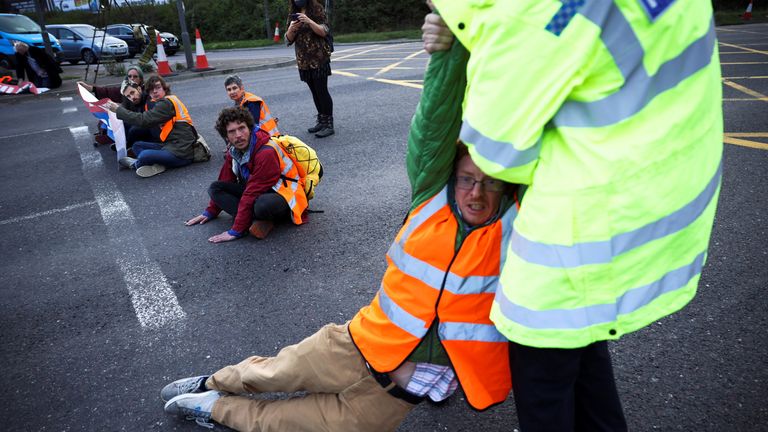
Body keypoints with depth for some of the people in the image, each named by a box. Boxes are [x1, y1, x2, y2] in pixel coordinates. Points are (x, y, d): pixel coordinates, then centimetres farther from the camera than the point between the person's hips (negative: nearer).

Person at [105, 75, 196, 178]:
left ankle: (136, 164, 4)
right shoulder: (163, 102, 18)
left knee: (144, 156, -28)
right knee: (137, 145, 12)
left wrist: (118, 110, -9)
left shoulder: (167, 103, -13)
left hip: (181, 153, -10)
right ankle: (156, 165, -9)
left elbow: (143, 120, -18)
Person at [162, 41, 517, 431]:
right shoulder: (433, 196, -9)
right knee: (272, 372, 17)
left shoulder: (515, 224, -12)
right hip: (361, 343, 1)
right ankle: (212, 384, 51)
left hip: (407, 383, 0)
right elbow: (434, 122, -22)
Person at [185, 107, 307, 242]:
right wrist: (210, 212, 18)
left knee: (263, 204, -43)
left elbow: (251, 195, -26)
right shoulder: (234, 151, -1)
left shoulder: (266, 153, -26)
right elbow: (224, 182, 14)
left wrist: (236, 231, -23)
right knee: (214, 188, -7)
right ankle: (259, 220, -19)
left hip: (285, 198, -9)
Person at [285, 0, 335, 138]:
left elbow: (323, 32, -11)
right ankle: (321, 121, 17)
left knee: (322, 90, -10)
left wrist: (308, 21, -25)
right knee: (315, 92, 9)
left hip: (319, 58, -5)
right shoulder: (294, 15, 12)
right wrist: (291, 29, -14)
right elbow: (288, 40, 8)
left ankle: (329, 125, -8)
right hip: (303, 60, 5)